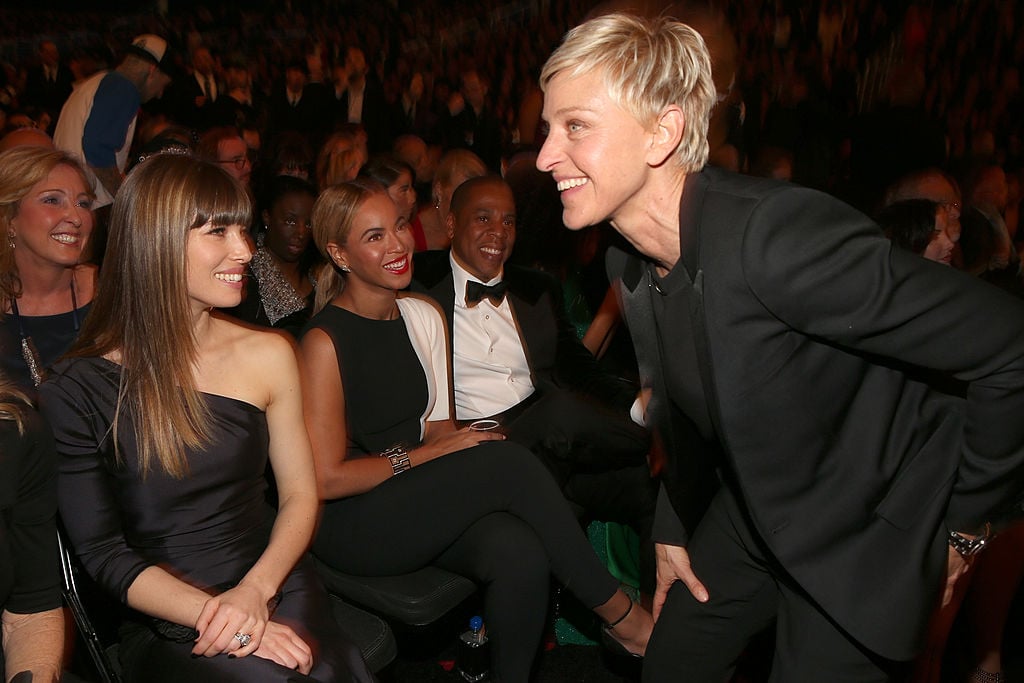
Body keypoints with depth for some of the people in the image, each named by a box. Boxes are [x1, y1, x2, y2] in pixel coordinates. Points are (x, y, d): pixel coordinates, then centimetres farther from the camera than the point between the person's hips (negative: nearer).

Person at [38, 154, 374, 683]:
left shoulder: (268, 355, 4)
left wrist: (255, 590, -11)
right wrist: (213, 615, -17)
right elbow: (102, 553, -4)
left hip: (277, 592, 3)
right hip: (164, 627, -3)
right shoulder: (80, 388, -4)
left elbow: (299, 495, 7)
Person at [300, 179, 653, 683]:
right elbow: (327, 478, -13)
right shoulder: (325, 342, -13)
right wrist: (422, 456, -10)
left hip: (419, 504, 6)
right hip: (351, 526, -6)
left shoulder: (423, 316, 9)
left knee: (520, 551, -28)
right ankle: (619, 612, -10)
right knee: (506, 460, -26)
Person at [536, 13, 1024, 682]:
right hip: (752, 511, 7)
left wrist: (964, 525, -16)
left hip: (864, 537, -7)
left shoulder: (782, 234, -34)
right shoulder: (631, 263, -7)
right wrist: (675, 529, 15)